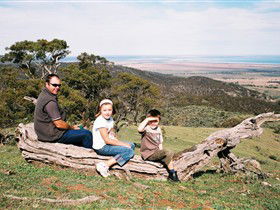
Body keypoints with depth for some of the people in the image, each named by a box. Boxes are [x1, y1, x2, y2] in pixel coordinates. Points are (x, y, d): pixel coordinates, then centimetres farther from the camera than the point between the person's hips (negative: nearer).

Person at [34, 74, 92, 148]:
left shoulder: (44, 94, 8)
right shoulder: (50, 102, -26)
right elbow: (59, 124, -26)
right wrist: (72, 127, -7)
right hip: (54, 135, -11)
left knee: (80, 128, 24)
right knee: (87, 134, -10)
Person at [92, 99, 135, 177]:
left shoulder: (110, 119, 9)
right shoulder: (100, 121, -19)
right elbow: (107, 140, -20)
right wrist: (123, 144, -15)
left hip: (108, 143, 9)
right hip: (101, 147, -9)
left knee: (132, 145, 6)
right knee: (129, 151, -18)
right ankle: (105, 165, -24)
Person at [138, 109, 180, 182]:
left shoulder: (158, 129, 12)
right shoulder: (146, 128, -11)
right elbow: (140, 129, -37)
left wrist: (161, 151, 3)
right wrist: (147, 119, -25)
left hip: (156, 152, 8)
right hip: (148, 154, -8)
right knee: (168, 153, -18)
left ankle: (172, 175, 1)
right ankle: (172, 174, -3)